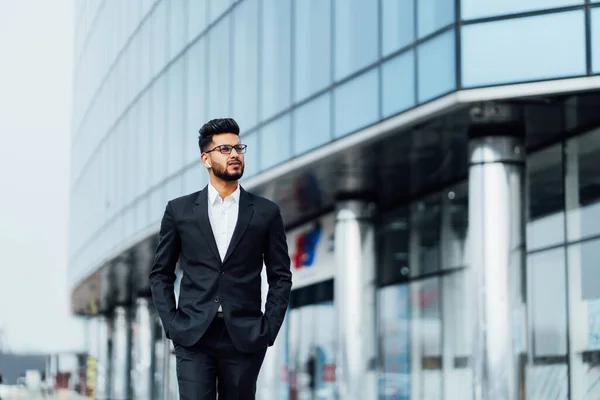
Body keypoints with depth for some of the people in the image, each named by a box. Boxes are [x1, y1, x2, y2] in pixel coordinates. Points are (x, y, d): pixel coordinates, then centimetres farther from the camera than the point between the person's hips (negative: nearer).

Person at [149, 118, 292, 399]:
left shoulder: (266, 212, 7)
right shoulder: (179, 210, 6)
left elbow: (281, 277, 9)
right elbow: (161, 273, 11)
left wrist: (269, 329, -1)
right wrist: (171, 324, 0)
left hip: (244, 338, 1)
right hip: (194, 336, -1)